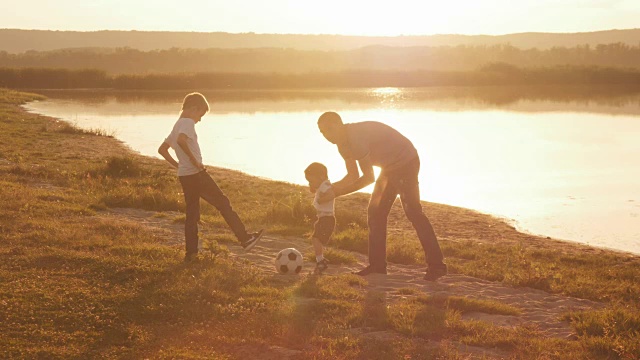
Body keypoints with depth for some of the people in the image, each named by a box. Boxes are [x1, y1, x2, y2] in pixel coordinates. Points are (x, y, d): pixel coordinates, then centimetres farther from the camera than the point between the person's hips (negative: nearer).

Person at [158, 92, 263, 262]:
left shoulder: (177, 125, 18)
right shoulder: (188, 122, -11)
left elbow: (162, 149, 23)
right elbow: (181, 140, -32)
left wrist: (178, 165, 17)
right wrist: (193, 160, -24)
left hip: (184, 176, 9)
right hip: (196, 174, -9)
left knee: (192, 213, 12)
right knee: (223, 203, -3)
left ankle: (191, 253, 11)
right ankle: (245, 239, -3)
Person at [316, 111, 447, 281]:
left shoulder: (356, 137, -28)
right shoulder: (343, 144, 4)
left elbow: (368, 178, -26)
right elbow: (353, 176, 11)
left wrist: (336, 192, -22)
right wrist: (330, 187, -5)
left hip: (406, 163, -10)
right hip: (391, 168, 10)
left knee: (413, 211, -13)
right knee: (375, 212, 5)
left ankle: (436, 265, -11)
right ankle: (377, 265, 8)